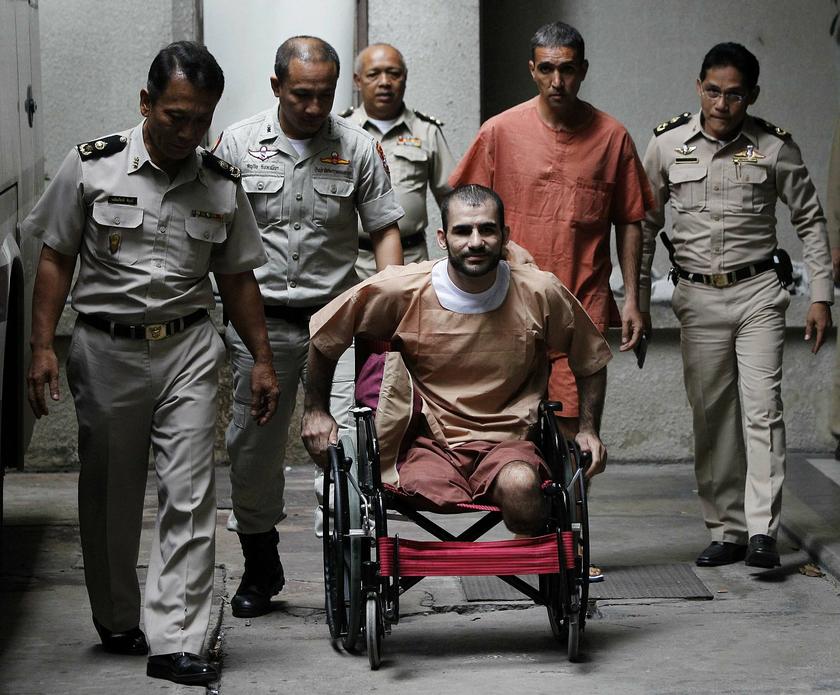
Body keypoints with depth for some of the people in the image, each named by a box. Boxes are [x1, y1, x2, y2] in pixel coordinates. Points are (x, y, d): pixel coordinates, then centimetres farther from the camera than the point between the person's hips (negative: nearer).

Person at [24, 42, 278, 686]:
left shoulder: (222, 185, 3)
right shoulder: (93, 165, -4)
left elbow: (237, 278, 12)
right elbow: (56, 259, 0)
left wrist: (263, 360, 8)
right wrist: (43, 347, -6)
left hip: (189, 349, 1)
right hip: (106, 348, -1)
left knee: (190, 495, -8)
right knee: (110, 495, 11)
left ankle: (175, 641, -6)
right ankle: (117, 621, 31)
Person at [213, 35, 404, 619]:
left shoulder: (359, 147, 1)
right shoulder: (239, 144, 2)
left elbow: (385, 228, 4)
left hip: (337, 315, -1)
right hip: (261, 318, 1)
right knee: (255, 445, 7)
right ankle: (261, 567, 23)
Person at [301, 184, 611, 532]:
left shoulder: (542, 294, -1)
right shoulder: (401, 291, -5)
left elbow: (591, 361, 17)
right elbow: (324, 338, 11)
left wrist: (588, 429, 9)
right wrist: (315, 410, 12)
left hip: (507, 442, 0)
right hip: (430, 446, 0)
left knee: (519, 484, -34)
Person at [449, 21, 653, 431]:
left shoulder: (612, 136, 4)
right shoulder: (501, 131, 3)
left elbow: (629, 223, 9)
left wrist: (631, 299, 5)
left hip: (585, 305, 0)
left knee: (573, 425, -2)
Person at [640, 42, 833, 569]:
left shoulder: (775, 147, -2)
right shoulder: (668, 144, 1)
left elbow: (811, 221, 7)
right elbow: (646, 225, 11)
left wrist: (822, 296, 3)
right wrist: (637, 301, 8)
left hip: (758, 293, -2)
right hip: (698, 297, 2)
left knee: (762, 409, -12)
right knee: (710, 417, 4)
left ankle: (762, 531, -14)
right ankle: (727, 531, 12)